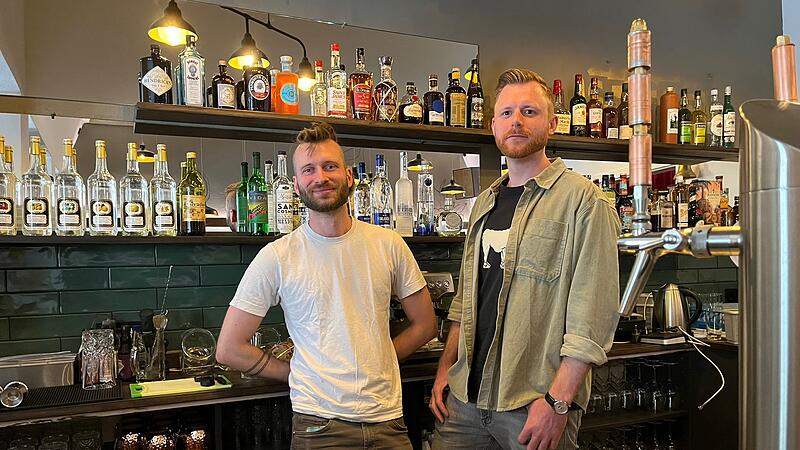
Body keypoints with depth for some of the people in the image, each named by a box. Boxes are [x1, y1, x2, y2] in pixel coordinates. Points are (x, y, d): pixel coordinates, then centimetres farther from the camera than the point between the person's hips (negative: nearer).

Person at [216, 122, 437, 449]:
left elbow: (424, 324, 8)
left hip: (388, 420, 3)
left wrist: (373, 362, 1)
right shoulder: (277, 257, -8)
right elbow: (229, 349, -5)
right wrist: (301, 374, -2)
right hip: (319, 424, -2)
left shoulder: (388, 244, -1)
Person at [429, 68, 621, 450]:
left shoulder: (583, 200, -9)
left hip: (537, 404, -6)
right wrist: (445, 369, 11)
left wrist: (558, 401, -19)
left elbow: (593, 315, -15)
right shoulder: (485, 202, 12)